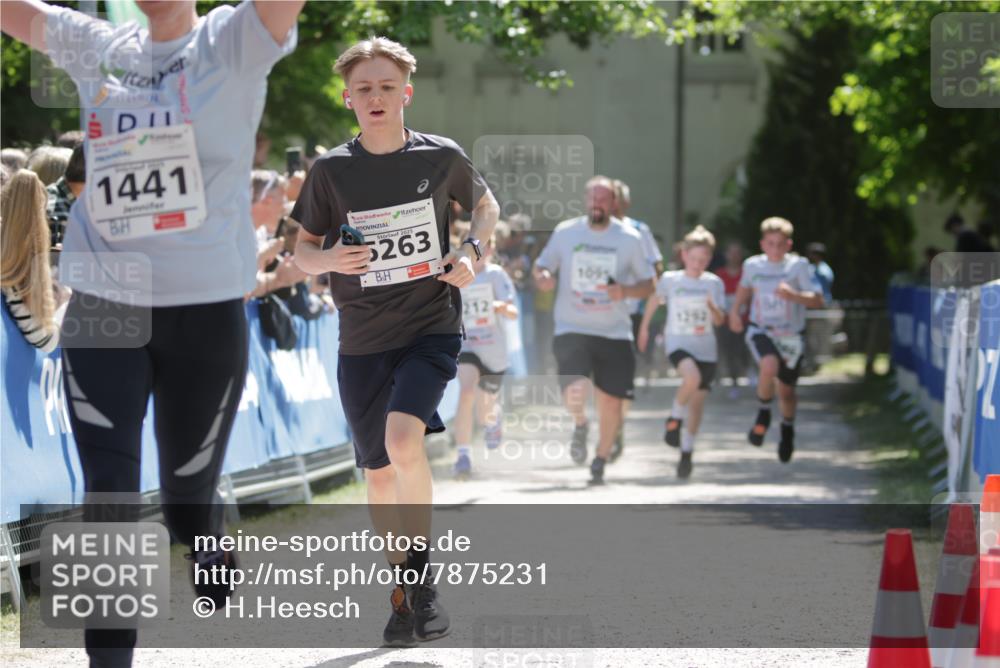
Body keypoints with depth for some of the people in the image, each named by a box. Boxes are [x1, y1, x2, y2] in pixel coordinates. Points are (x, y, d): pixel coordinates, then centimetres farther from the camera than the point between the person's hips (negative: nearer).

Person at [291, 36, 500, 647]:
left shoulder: (442, 157, -4)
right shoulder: (331, 171, -3)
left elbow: (485, 203, 16)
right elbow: (303, 249, 8)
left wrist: (472, 250, -3)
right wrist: (329, 259, -15)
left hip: (432, 326, -2)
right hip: (363, 339, 2)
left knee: (403, 441, -26)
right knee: (379, 473, 8)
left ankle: (420, 571, -8)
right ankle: (403, 594, 26)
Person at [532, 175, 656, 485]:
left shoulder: (630, 238, 0)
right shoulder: (565, 232, 1)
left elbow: (647, 285, 6)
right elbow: (541, 267, 12)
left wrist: (624, 291, -15)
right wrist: (542, 278, -12)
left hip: (614, 332, 1)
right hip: (571, 329, -1)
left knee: (611, 400, 2)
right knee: (575, 392, -22)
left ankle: (600, 461, 26)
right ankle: (580, 425, 15)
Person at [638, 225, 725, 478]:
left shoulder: (714, 283, 1)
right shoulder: (670, 280, -2)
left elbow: (719, 321, -4)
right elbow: (654, 299, 17)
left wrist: (713, 308, -25)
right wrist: (644, 328, 23)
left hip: (706, 348, 3)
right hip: (678, 343, -3)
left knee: (698, 400, 5)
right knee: (692, 377, -33)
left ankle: (687, 451, 22)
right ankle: (675, 418, -8)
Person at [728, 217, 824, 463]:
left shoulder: (798, 266, -10)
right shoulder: (752, 265, -1)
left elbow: (817, 300, -14)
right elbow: (745, 288, 21)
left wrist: (793, 295, -29)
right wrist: (735, 311, 9)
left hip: (791, 335, 0)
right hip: (761, 331, 0)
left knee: (786, 390, 9)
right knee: (769, 365, -32)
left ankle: (787, 429, 41)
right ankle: (763, 414, -6)